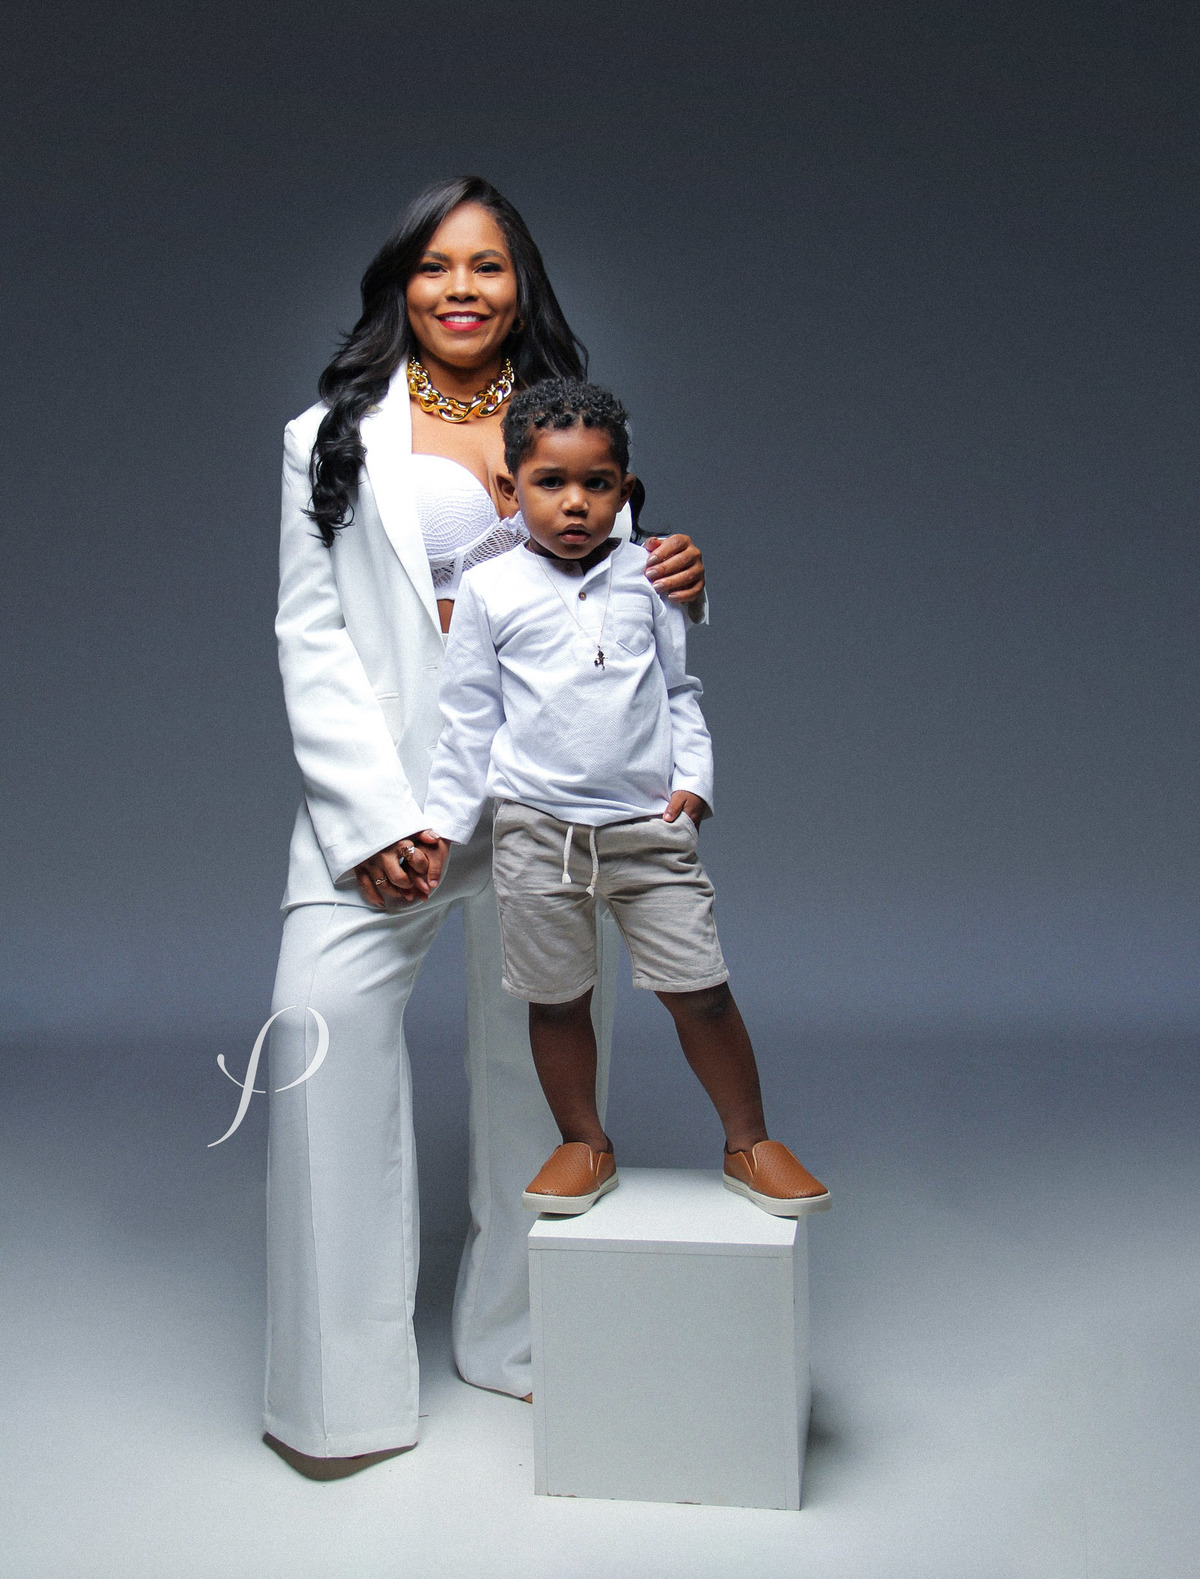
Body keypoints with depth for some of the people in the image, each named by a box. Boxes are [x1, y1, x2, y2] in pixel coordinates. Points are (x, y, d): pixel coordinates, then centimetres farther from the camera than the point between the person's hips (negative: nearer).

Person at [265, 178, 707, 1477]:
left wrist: (670, 590, -9)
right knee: (325, 1015, -15)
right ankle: (341, 1381, -1)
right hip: (384, 789, -2)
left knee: (541, 1036, 7)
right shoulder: (334, 438, 5)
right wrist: (373, 817, -12)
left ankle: (524, 1340, 25)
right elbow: (311, 639, -1)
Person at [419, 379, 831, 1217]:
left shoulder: (647, 576, 5)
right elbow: (470, 718, 6)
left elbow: (682, 691, 12)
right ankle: (584, 1145, 27)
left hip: (650, 822, 1)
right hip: (536, 827, 0)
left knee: (700, 988, 1)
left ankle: (751, 1143, 18)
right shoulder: (490, 590, 2)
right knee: (558, 999, 8)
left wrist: (694, 777, -1)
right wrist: (444, 823, 2)